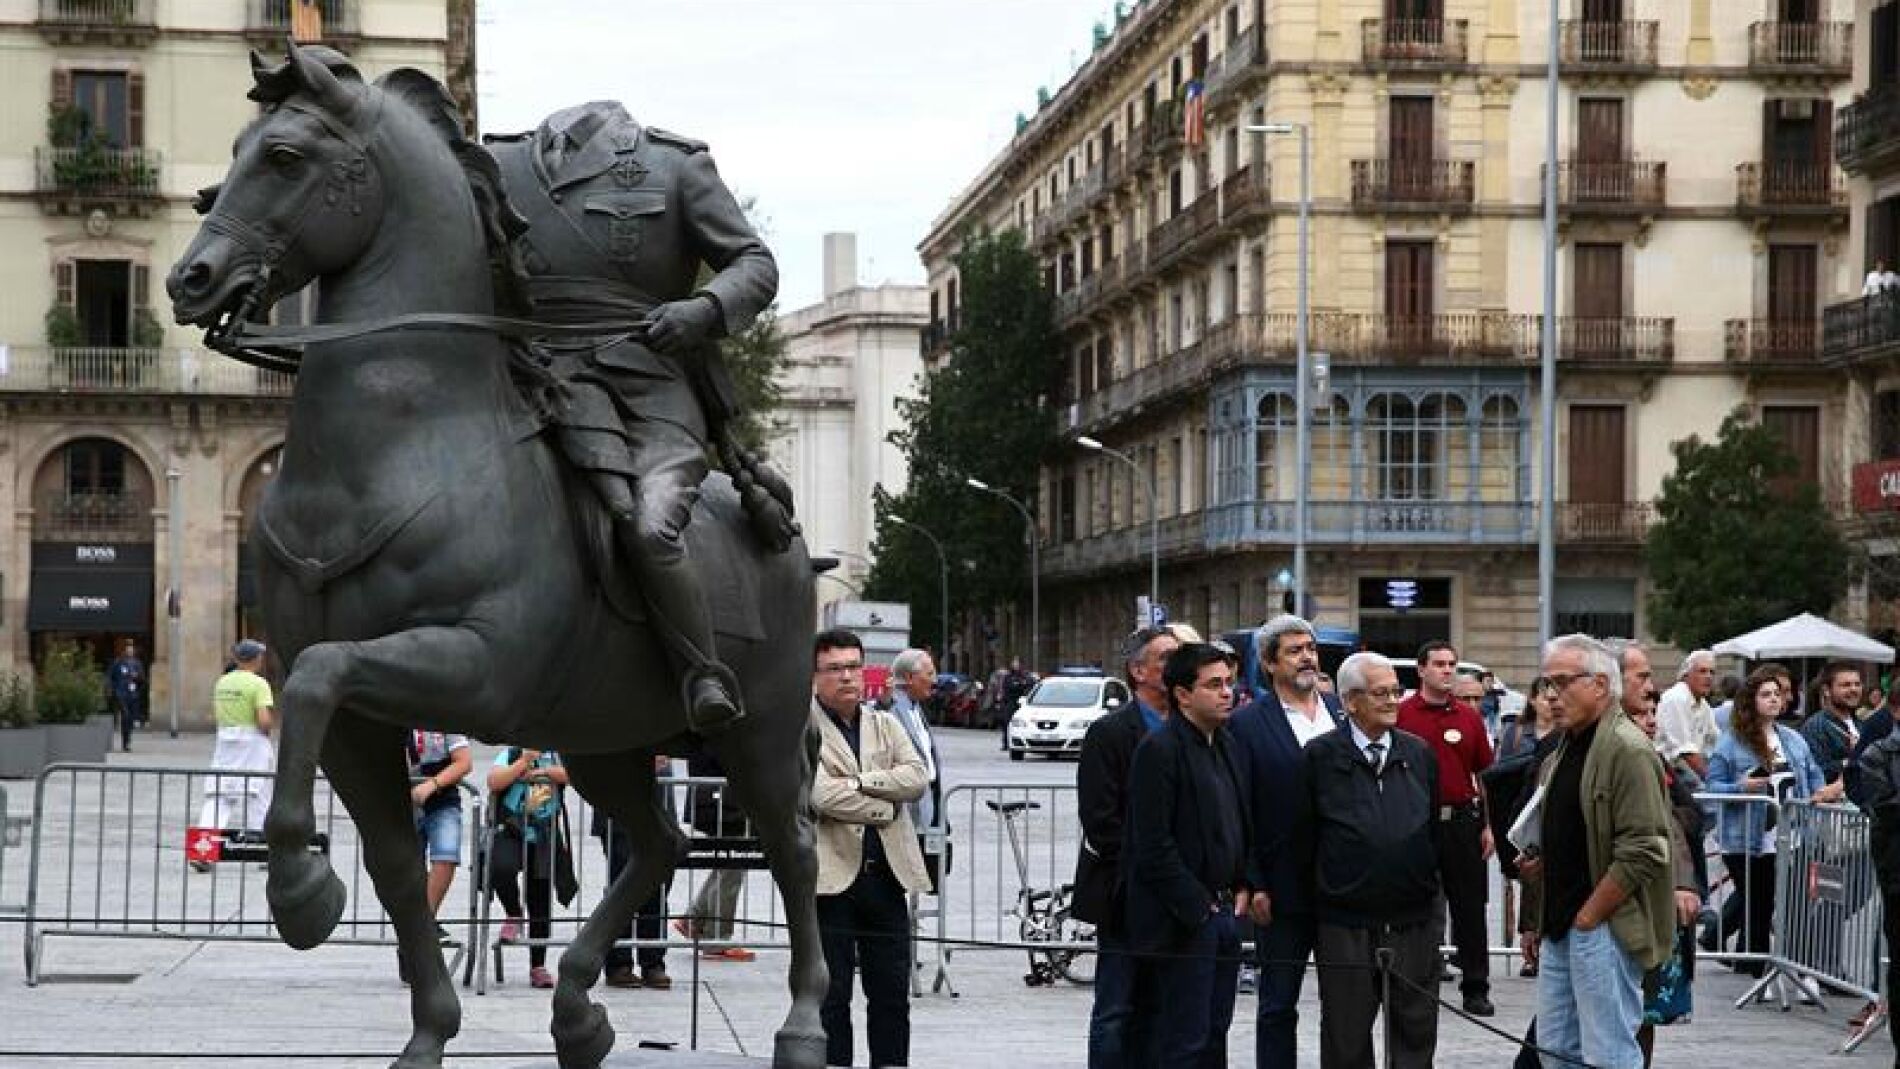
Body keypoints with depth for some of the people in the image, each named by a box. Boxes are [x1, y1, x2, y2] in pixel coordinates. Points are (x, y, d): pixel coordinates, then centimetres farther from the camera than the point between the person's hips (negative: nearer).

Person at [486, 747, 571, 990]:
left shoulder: (555, 757, 10)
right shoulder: (509, 754, 7)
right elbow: (494, 782, -10)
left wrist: (542, 770, -10)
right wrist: (525, 761, -11)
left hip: (545, 839, 2)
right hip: (510, 833, -2)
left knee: (541, 906, 5)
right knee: (501, 868, -33)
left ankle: (538, 966, 14)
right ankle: (513, 917, -5)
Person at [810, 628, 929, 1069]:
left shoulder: (886, 725, 15)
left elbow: (916, 778, -1)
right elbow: (822, 794, -16)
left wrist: (858, 782, -12)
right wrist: (883, 807, -8)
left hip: (887, 875, 5)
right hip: (831, 878, -5)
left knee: (892, 994, 7)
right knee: (832, 996, 2)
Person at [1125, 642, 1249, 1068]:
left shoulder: (1226, 744, 13)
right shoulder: (1159, 750, -14)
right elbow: (1154, 845, -18)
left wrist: (1241, 887, 10)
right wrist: (1197, 906, -16)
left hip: (1224, 909, 8)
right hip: (1183, 919, -8)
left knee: (1214, 1032, 13)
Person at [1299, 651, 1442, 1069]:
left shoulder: (1420, 753, 7)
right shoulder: (1321, 756, -3)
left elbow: (1436, 831, 10)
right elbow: (1304, 838, -1)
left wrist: (1436, 896, 6)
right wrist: (1311, 905, -1)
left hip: (1415, 920, 3)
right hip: (1345, 925, -3)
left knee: (1416, 1034, 8)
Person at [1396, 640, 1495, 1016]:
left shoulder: (1469, 717, 8)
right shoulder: (1402, 715, -2)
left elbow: (1484, 774, 11)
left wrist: (1488, 825, 5)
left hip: (1462, 819, 2)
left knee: (1470, 907, 4)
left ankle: (1476, 988, 9)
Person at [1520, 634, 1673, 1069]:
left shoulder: (1627, 750, -13)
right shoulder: (1562, 752, 17)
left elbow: (1642, 853, -19)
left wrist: (1587, 918, -15)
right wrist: (1537, 863, 13)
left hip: (1605, 930, -9)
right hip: (1559, 930, 9)